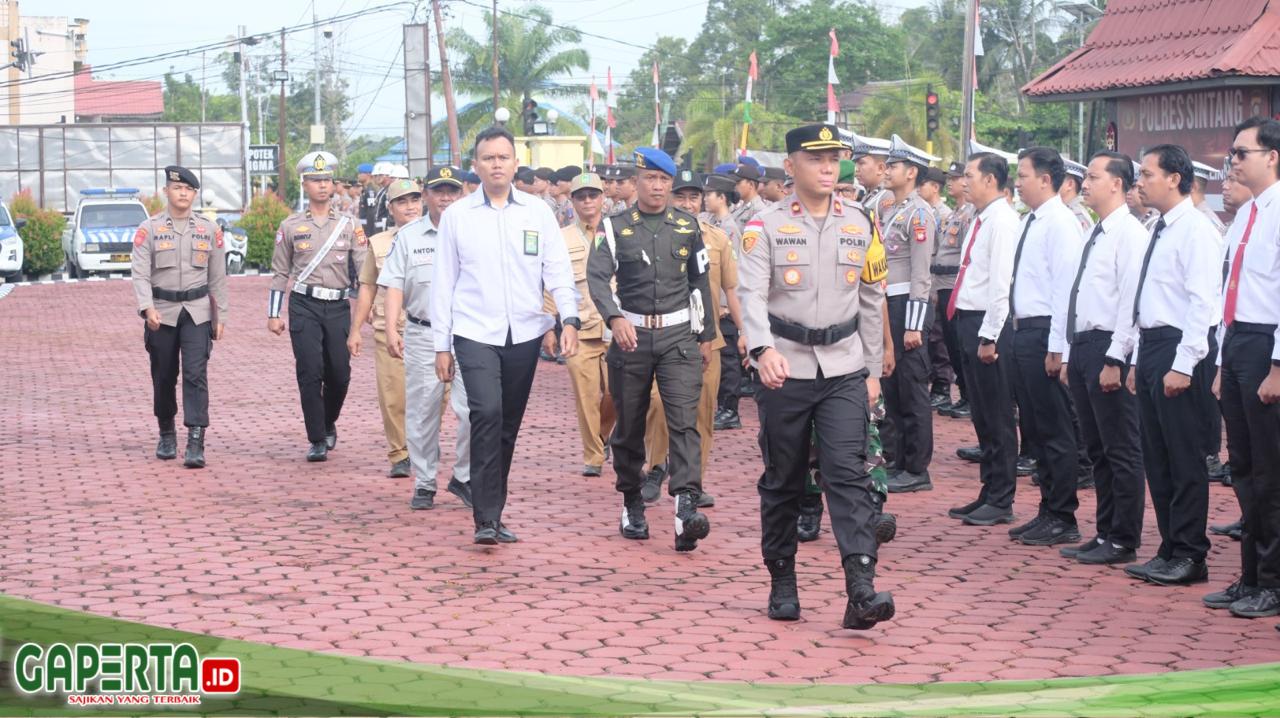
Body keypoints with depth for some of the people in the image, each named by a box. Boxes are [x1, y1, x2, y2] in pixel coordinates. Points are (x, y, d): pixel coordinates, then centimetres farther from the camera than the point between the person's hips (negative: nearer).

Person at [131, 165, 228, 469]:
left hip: (198, 311, 0)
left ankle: (196, 443, -16)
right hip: (162, 312, 0)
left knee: (196, 374, -12)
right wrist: (147, 308, -22)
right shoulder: (149, 229, 0)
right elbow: (140, 273, -8)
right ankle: (166, 434, 30)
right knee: (164, 377, 10)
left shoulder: (209, 230, 6)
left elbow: (218, 277, 9)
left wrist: (221, 316, 6)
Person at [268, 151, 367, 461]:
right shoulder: (291, 226, 7)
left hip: (339, 307, 1)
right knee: (310, 374, -7)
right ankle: (317, 440, 0)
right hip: (304, 307, -1)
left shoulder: (348, 225, 8)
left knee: (340, 373, 2)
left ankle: (328, 423, 29)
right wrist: (273, 314, 7)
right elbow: (280, 273, 10)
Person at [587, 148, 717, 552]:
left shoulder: (687, 226, 10)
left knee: (684, 421, -13)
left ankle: (686, 510, -23)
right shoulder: (616, 228, 2)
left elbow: (700, 282, 16)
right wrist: (615, 318, -29)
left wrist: (706, 336, 14)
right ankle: (632, 507, 23)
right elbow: (597, 276, -12)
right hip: (631, 335, 0)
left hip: (679, 335, 0)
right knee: (629, 427, 9)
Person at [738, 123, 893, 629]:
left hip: (844, 369, 1)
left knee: (848, 472, -11)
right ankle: (782, 584, 23)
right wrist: (763, 349, -32)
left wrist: (872, 371, 13)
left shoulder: (859, 225, 9)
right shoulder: (766, 228, -2)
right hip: (785, 369, -1)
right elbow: (751, 295, -14)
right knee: (782, 480, 8)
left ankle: (861, 591, -18)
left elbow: (871, 300, 15)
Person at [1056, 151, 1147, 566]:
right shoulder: (1094, 235, 17)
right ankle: (1105, 534, 21)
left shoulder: (1130, 234, -11)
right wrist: (1069, 356, 17)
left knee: (1121, 450, -2)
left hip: (1108, 348, -10)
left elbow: (1132, 301, -17)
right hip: (1081, 345, 10)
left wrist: (1115, 359, -20)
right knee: (1097, 449, 13)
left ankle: (1123, 542, 4)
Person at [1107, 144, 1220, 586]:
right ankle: (1170, 551, 18)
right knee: (1156, 458, 11)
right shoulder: (1157, 232, 16)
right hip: (1149, 348, 9)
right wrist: (1135, 360, 17)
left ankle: (1189, 557, 3)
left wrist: (1183, 366, -22)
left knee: (1184, 458, -3)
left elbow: (1203, 303, -17)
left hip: (1178, 350, -9)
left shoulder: (1195, 230, -11)